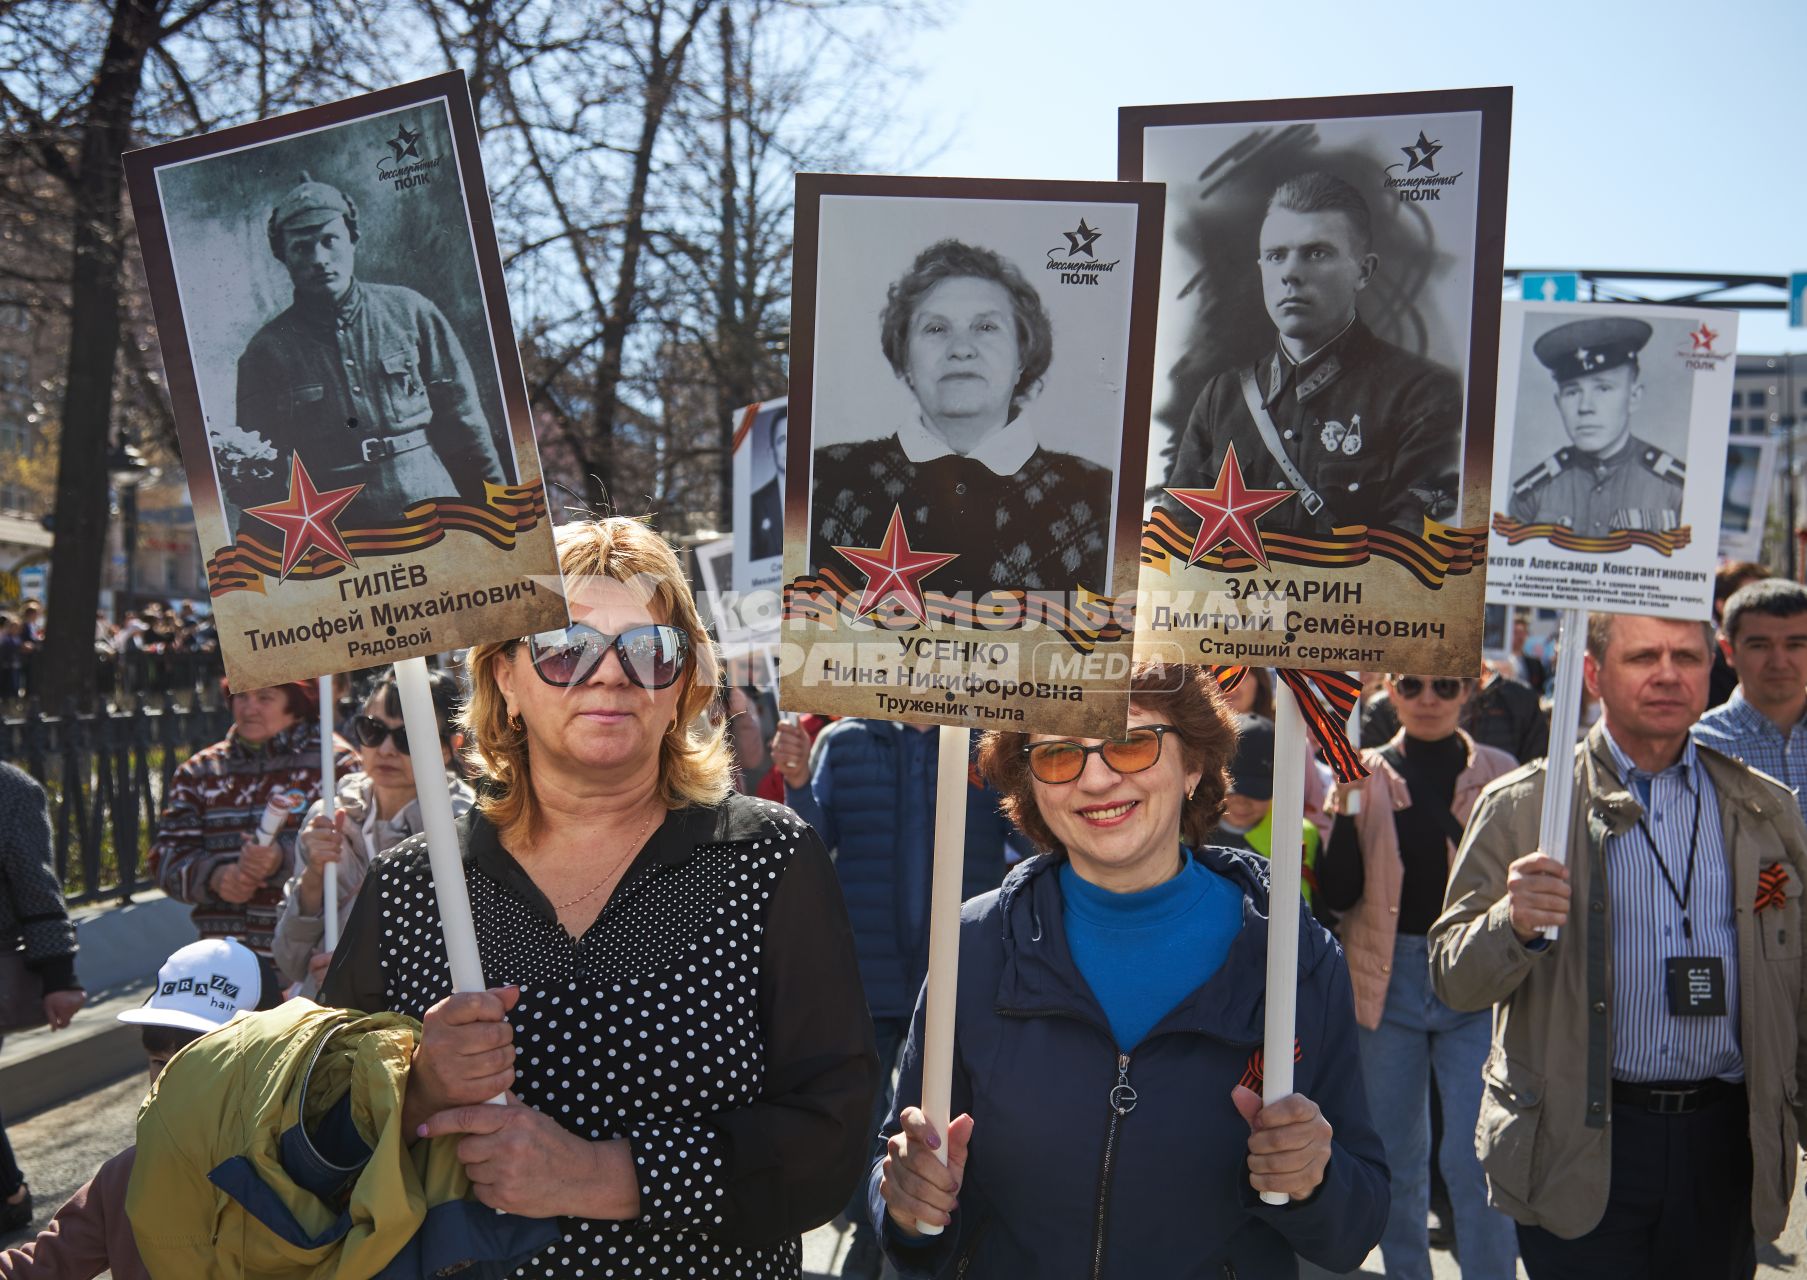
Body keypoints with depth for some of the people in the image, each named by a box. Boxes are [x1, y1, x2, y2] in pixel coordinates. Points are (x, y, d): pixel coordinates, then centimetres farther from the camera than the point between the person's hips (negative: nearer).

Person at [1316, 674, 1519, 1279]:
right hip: (1389, 980, 1)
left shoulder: (1499, 772, 2)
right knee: (1395, 1159, 13)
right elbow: (1337, 894, -4)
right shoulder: (1367, 773, 3)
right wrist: (1345, 804, -15)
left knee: (1473, 1161, -4)